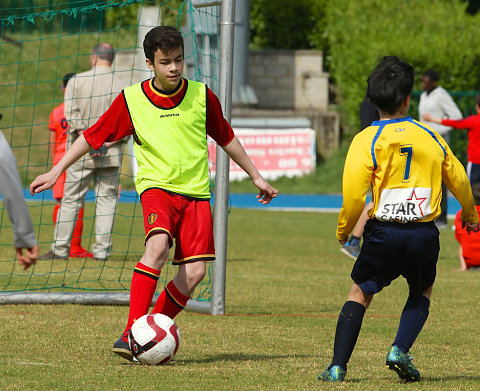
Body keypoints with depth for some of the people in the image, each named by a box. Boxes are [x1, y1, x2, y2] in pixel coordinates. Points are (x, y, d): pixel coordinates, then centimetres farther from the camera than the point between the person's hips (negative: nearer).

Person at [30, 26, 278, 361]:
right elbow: (93, 136, 5)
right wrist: (56, 172, 2)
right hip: (156, 185, -3)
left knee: (195, 271, -10)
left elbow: (226, 138, 15)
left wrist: (256, 176, 23)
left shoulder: (202, 95, 0)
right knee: (158, 246, -31)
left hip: (196, 191, 3)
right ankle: (131, 333, -30)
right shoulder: (131, 100, -5)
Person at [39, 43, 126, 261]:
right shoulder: (120, 87, 1)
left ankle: (60, 248, 6)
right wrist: (105, 144, -8)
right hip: (111, 155, 1)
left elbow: (72, 115, -12)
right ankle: (102, 250, 2)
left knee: (71, 199, 5)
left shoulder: (78, 81, -2)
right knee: (106, 199, 6)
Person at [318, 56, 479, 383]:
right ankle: (400, 350, 2)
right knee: (422, 293, 24)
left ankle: (338, 366, 4)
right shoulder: (431, 137, 6)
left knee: (360, 294, 14)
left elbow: (354, 194, -12)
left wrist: (343, 230, 6)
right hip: (424, 233, 2)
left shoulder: (367, 140, -5)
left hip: (384, 233, -2)